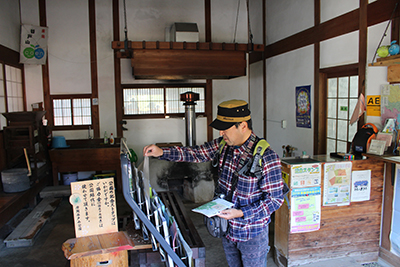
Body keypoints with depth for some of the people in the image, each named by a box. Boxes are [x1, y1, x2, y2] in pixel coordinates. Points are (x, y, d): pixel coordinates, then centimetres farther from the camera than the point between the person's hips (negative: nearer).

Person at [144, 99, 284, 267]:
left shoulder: (267, 158, -26)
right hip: (227, 229, 6)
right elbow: (197, 153, -1)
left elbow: (275, 199, -21)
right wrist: (161, 152, -12)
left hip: (252, 234, -5)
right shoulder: (223, 145, -7)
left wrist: (241, 213, -28)